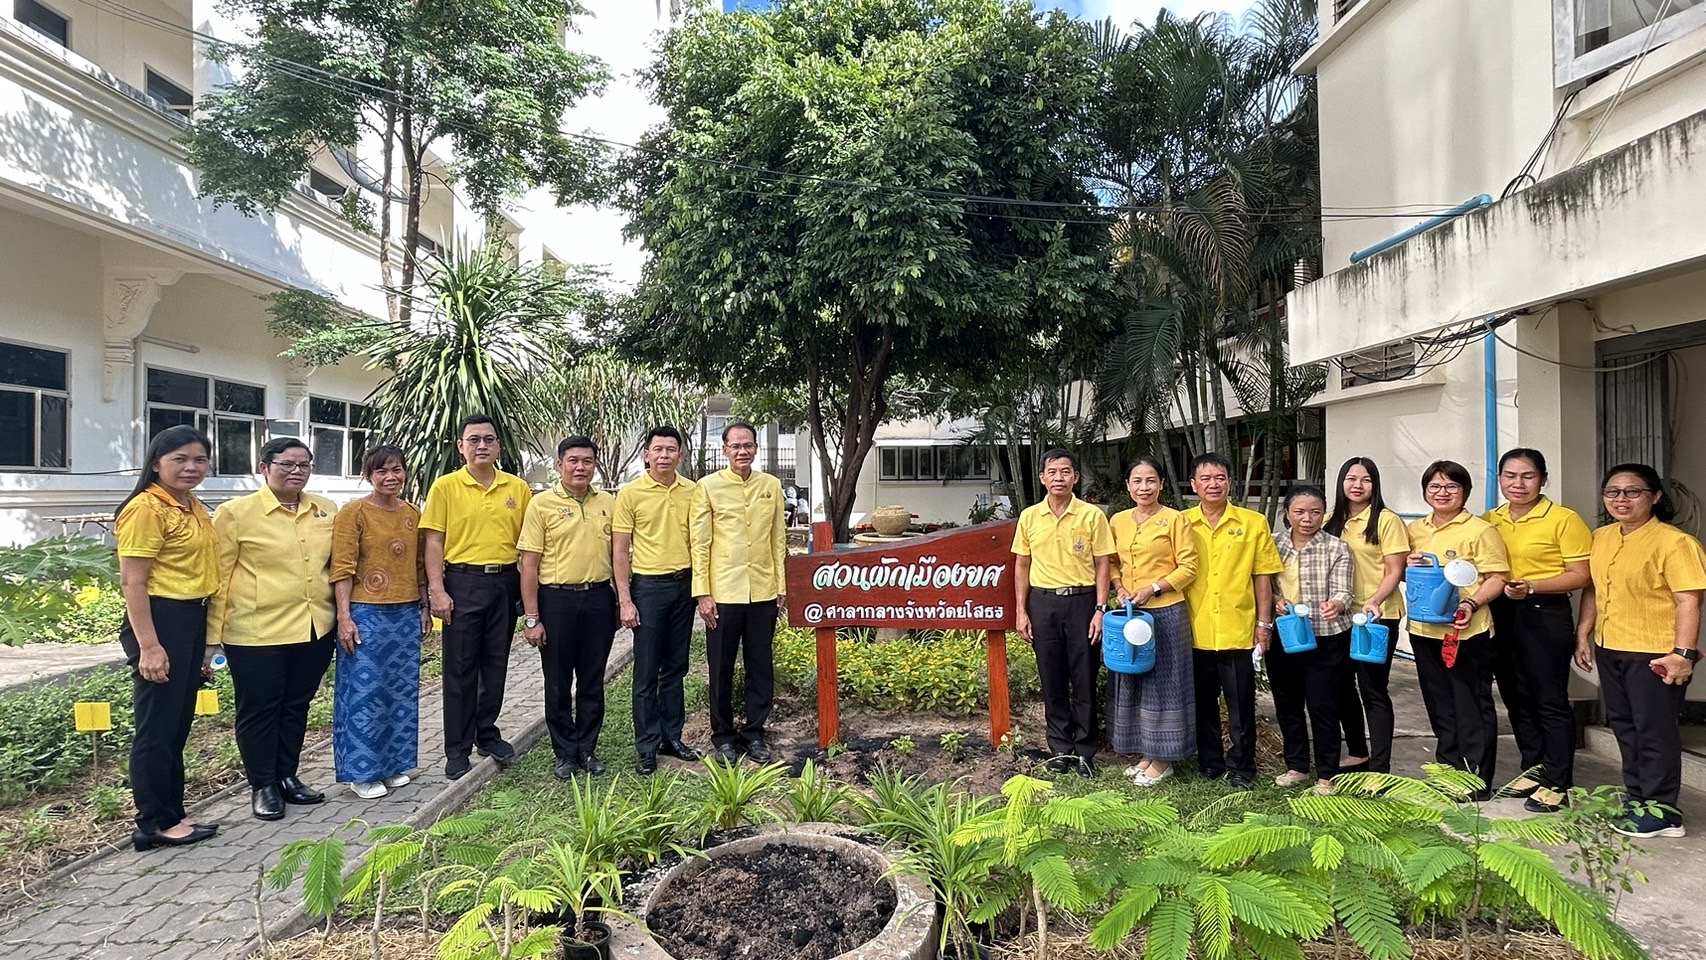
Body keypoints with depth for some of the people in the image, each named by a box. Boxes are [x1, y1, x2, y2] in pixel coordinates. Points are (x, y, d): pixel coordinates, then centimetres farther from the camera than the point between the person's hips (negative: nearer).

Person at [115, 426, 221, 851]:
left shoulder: (194, 508, 12)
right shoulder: (146, 509, -14)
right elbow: (132, 582, -17)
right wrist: (148, 646, -21)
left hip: (192, 620, 9)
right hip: (160, 620, -9)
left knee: (178, 725, 16)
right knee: (157, 727, 2)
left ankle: (173, 814, 27)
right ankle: (154, 824, 14)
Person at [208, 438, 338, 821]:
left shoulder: (326, 511, 7)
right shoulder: (236, 514, -6)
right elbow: (219, 577, -5)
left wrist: (342, 615, 11)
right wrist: (213, 635, -6)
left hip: (315, 629, 4)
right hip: (257, 632, -4)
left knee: (297, 705, 15)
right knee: (259, 709, 8)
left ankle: (287, 776, 30)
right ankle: (262, 786, 22)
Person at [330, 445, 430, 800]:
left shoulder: (413, 514, 10)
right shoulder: (354, 512, -7)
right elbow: (342, 569, -11)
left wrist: (424, 608, 14)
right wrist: (344, 617, -16)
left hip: (406, 614, 6)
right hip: (366, 614, -6)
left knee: (402, 692, 13)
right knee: (365, 693, 1)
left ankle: (393, 764, 26)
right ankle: (362, 772, 13)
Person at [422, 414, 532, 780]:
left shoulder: (518, 488, 5)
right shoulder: (445, 486, -2)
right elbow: (434, 542, -4)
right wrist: (437, 590, -11)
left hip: (505, 583, 3)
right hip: (462, 583, -3)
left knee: (496, 664, 12)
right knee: (460, 668, 4)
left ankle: (487, 733, 29)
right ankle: (457, 750, 14)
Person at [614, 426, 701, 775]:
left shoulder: (692, 491, 3)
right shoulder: (630, 493, -6)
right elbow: (620, 550, -5)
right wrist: (625, 600, -9)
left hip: (684, 585, 4)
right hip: (648, 586, -3)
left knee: (675, 668, 13)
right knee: (646, 672, 3)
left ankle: (672, 737, 26)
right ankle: (647, 746, 14)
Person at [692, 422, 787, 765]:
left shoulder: (771, 486, 6)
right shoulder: (708, 486, -3)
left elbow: (778, 540, 9)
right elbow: (699, 543, -4)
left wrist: (781, 586, 8)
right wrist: (702, 593, -8)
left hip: (763, 593, 3)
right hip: (722, 593, -2)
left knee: (761, 667, 10)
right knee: (722, 669, 8)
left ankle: (754, 733, 25)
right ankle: (723, 736, 24)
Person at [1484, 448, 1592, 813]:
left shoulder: (1564, 520, -8)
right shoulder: (1488, 521, 8)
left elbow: (1579, 576, -11)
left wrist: (1531, 587, -22)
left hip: (1545, 615, -6)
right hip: (1500, 615, 6)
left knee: (1550, 701, 1)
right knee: (1516, 698, 13)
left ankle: (1557, 783, 11)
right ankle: (1533, 769, 27)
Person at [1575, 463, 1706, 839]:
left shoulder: (1673, 542, -13)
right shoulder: (1600, 538, 9)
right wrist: (1583, 635, 12)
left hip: (1655, 653, -7)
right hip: (1610, 651, 7)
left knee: (1655, 730, 2)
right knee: (1624, 727, 16)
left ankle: (1662, 811, 14)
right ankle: (1637, 798, 29)